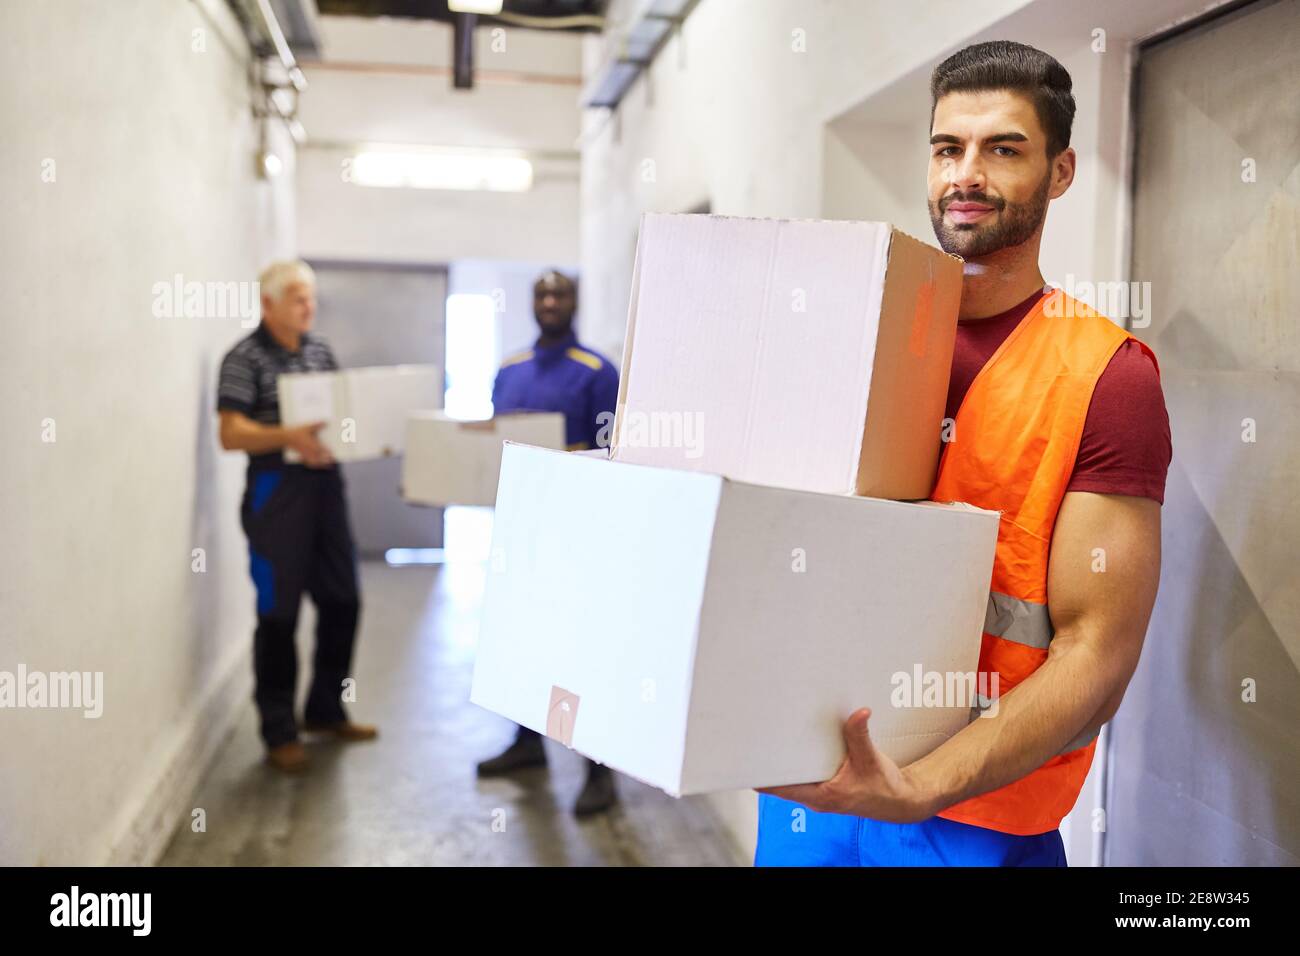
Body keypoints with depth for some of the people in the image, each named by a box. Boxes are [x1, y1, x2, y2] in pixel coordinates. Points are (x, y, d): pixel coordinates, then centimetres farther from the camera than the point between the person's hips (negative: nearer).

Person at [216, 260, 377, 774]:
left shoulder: (320, 349, 12)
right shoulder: (245, 358, -8)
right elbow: (231, 434, -16)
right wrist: (288, 437, -31)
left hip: (325, 482, 7)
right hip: (276, 488, -7)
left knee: (342, 602, 12)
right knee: (279, 614, 1)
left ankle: (325, 711, 28)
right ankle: (279, 731, 14)